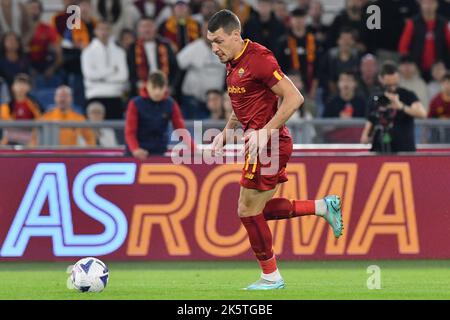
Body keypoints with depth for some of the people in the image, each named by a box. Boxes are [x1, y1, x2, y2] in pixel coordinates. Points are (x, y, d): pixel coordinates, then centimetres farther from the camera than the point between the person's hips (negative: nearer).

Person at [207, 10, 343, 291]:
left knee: (248, 210, -3)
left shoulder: (258, 59, -17)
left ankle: (271, 277, 8)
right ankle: (323, 207, 18)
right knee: (260, 209, 12)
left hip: (268, 145, -10)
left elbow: (294, 98, -20)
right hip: (259, 144, 10)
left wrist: (265, 132, -22)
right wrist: (225, 133, 17)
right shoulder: (234, 64, 13)